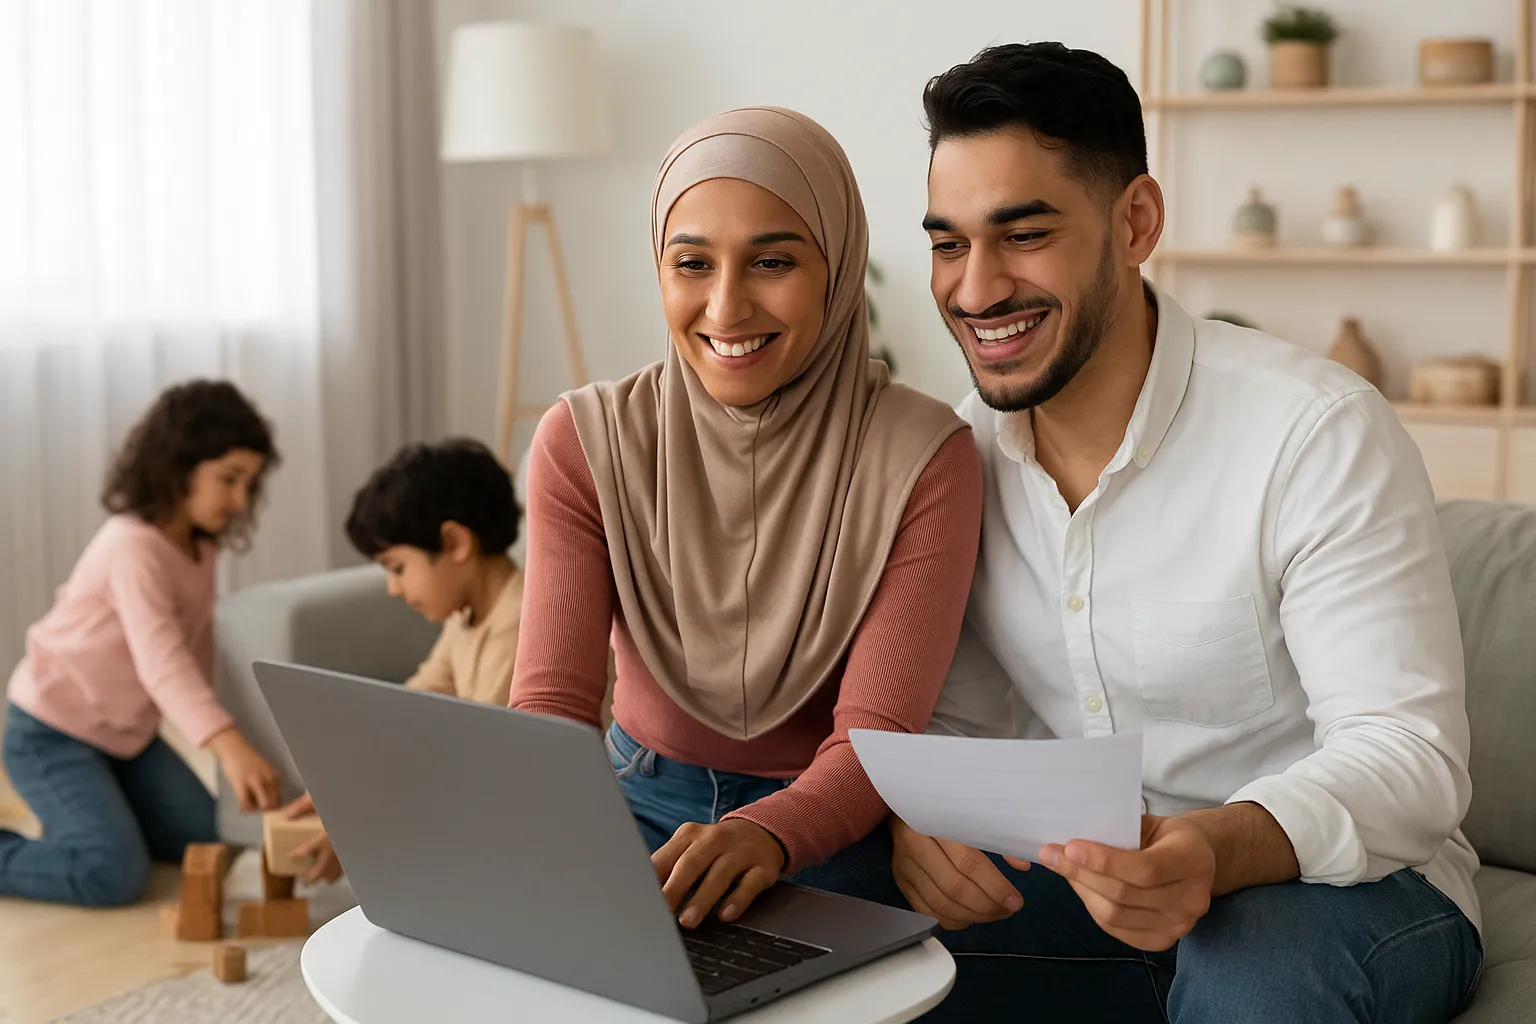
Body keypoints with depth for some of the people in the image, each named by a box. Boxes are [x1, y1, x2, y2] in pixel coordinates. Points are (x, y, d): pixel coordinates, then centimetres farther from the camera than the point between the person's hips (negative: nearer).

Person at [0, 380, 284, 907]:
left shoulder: (201, 544, 0)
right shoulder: (133, 546, -29)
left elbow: (196, 649, 2)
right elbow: (161, 661, -43)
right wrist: (230, 745, -56)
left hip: (126, 732, 9)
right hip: (52, 733, -9)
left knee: (205, 842, 8)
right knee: (114, 874, -23)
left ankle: (81, 822, 25)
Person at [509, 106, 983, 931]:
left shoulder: (921, 458, -12)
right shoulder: (586, 441, -5)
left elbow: (876, 735, -17)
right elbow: (552, 698, -11)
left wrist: (766, 834, -40)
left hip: (823, 825, -2)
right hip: (641, 799, 3)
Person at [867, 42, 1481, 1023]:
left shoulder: (1321, 433, -18)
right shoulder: (966, 448, -1)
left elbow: (1411, 756, -23)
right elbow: (958, 713, 5)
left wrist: (1221, 850, -43)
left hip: (1346, 878, -4)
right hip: (1093, 874, 4)